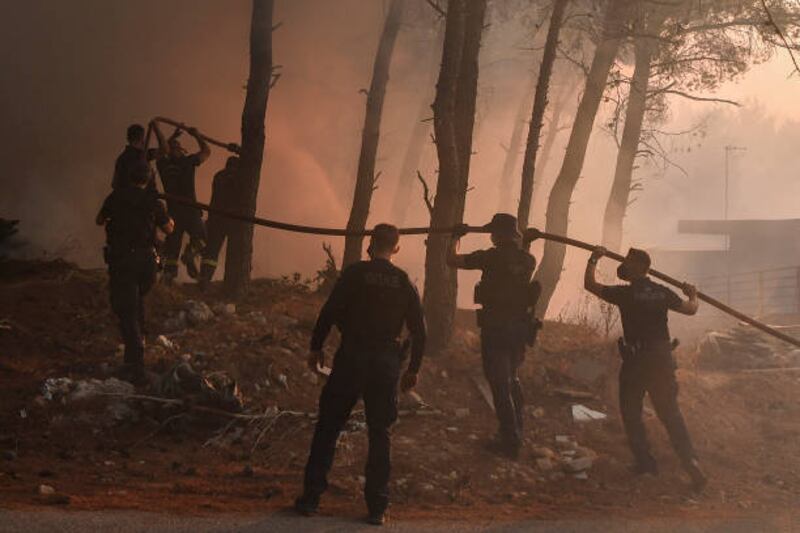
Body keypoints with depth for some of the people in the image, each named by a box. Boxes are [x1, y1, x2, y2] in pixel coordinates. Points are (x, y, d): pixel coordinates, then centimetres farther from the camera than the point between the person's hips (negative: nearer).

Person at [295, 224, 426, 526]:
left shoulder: (354, 273, -5)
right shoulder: (404, 282, 3)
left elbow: (329, 312, -10)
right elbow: (419, 331, 4)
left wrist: (316, 347, 2)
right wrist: (413, 369, 14)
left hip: (351, 358, -2)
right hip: (386, 363, 2)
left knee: (327, 428, 7)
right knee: (379, 434, 9)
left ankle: (311, 498, 6)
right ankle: (377, 507, 6)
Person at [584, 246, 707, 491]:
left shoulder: (625, 294, -11)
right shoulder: (662, 293, 2)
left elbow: (590, 284, -3)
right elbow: (690, 309, 12)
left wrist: (594, 259, 12)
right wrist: (693, 296, 34)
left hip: (635, 360, -4)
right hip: (662, 359, 4)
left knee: (631, 411, 13)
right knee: (670, 412, 8)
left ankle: (645, 461, 10)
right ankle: (690, 460, -7)